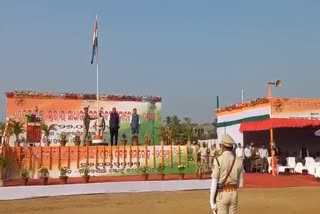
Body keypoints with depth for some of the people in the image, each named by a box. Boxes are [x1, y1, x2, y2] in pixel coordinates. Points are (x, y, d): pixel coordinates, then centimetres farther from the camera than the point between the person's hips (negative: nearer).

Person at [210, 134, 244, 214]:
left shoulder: (218, 160, -13)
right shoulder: (238, 161, 1)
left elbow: (214, 183, -14)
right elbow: (240, 184, 6)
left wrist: (212, 202, -10)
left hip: (221, 195, -4)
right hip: (234, 194, 4)